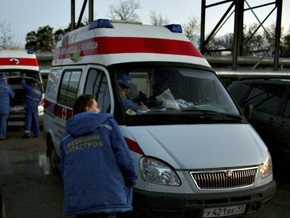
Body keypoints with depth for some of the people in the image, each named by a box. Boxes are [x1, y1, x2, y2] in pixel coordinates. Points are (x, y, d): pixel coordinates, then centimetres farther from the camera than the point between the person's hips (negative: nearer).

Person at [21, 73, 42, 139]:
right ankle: (36, 133, 16)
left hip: (29, 107, -4)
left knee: (28, 120, -6)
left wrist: (23, 78, 21)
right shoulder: (40, 92, 11)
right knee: (35, 121, 12)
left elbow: (23, 84, 6)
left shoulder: (30, 88, -5)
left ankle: (27, 133, -12)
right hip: (35, 108, 4)